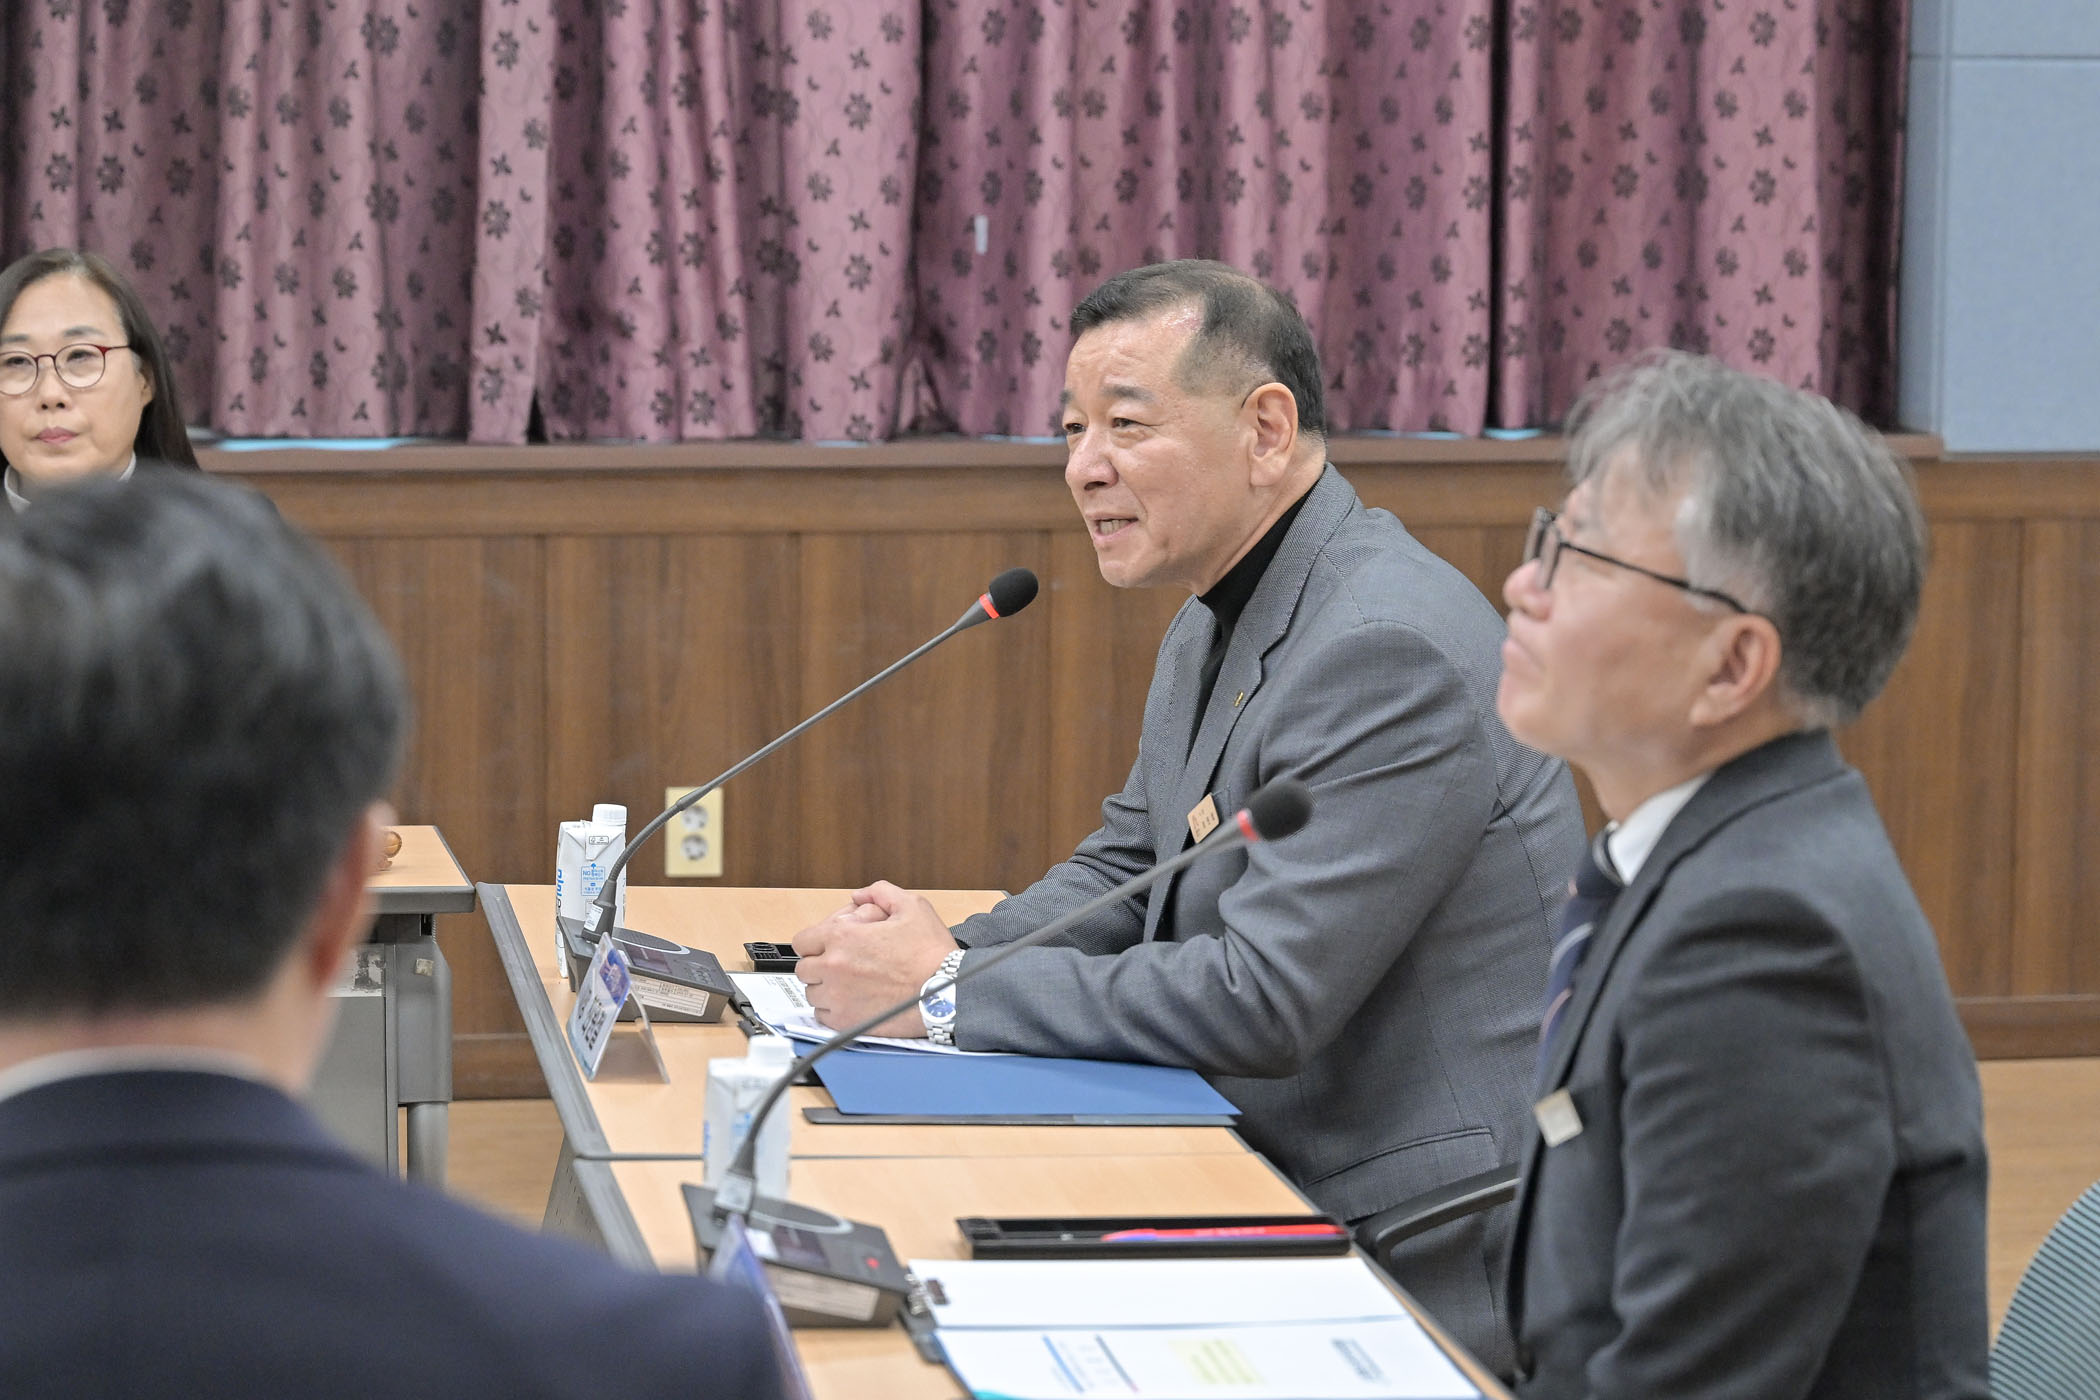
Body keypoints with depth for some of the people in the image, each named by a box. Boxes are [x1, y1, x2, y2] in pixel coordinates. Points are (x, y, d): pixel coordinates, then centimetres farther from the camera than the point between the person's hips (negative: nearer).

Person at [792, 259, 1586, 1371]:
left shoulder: (1388, 651, -22)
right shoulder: (1217, 622, 12)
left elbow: (1264, 999, -25)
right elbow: (1128, 866, 20)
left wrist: (946, 987, -18)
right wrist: (947, 948, -2)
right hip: (1288, 1182, 9)